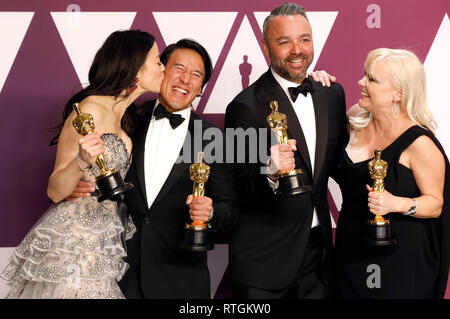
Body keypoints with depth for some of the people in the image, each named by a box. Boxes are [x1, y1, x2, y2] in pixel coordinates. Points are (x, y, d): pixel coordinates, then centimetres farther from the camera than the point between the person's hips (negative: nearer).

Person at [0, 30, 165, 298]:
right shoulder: (90, 110, -15)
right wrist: (82, 161, -32)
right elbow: (56, 191, -14)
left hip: (101, 243, 8)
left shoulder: (125, 117, 12)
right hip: (73, 242, -8)